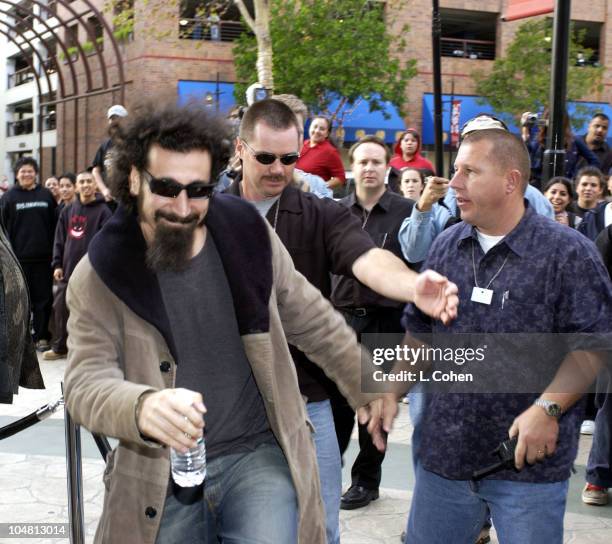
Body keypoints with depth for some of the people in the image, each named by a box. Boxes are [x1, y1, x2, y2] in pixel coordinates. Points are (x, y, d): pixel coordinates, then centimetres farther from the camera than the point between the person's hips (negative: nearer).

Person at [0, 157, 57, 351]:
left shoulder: (46, 195, 8)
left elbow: (55, 225, 10)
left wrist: (55, 251, 3)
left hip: (43, 256, 2)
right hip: (18, 257, -2)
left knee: (43, 298, 3)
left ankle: (41, 336, 9)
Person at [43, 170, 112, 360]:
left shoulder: (103, 211, -3)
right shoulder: (68, 210, 13)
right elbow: (59, 239, 13)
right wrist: (57, 264, 6)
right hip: (67, 269, 5)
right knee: (60, 308, 9)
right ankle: (59, 347, 23)